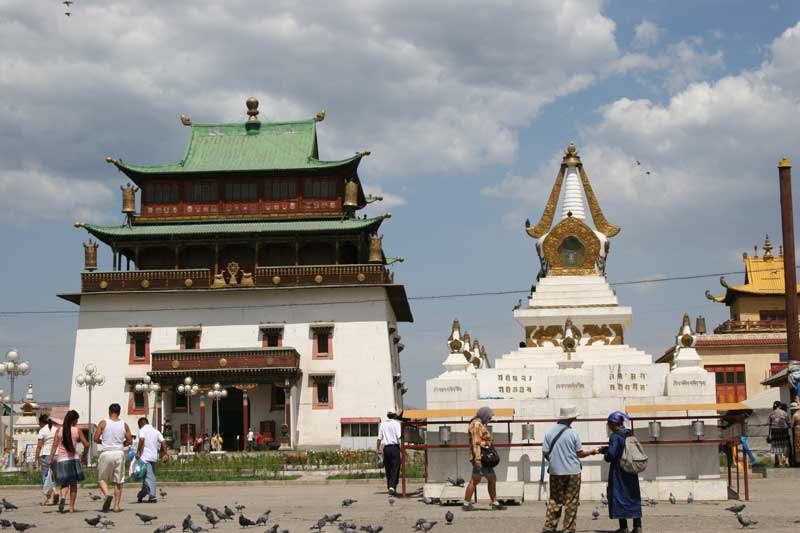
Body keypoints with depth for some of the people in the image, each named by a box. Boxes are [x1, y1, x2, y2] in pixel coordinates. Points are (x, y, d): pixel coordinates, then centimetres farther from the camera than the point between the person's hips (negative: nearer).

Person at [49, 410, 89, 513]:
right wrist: (84, 455, 15)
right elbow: (86, 445, -1)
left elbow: (55, 445, -3)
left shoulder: (59, 430, 2)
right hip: (74, 458, -1)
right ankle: (71, 506, 7)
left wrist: (51, 458, -3)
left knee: (64, 483, 10)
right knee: (73, 484, 8)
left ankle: (63, 497, -20)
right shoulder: (77, 431, -2)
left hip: (61, 459, 1)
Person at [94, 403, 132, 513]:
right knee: (118, 481, 8)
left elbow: (96, 439, -3)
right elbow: (129, 441, 6)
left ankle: (107, 494, -18)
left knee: (102, 479, 10)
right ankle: (116, 506, 5)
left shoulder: (103, 423, -2)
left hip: (106, 453, -2)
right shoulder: (124, 425, 5)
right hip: (119, 453, 2)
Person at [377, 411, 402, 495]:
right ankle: (392, 487, -20)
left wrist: (378, 449, 15)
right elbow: (399, 437, -11)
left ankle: (389, 487, 14)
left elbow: (379, 438, 9)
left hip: (386, 448, 4)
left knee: (388, 469, 11)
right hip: (395, 447, -4)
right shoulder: (396, 423, 0)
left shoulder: (382, 424, 11)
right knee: (395, 469, -5)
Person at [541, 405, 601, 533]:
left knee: (554, 500, 11)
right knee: (571, 502, 5)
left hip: (555, 471, 3)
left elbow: (545, 452, -1)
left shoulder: (549, 432, -3)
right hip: (572, 472, -3)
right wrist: (592, 452, 14)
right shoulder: (573, 433, -9)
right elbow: (580, 454, -4)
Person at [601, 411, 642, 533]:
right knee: (634, 497, 12)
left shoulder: (615, 436, -16)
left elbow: (612, 454, -21)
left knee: (619, 497, 2)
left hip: (618, 471, -7)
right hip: (631, 472, 7)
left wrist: (605, 456, 1)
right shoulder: (630, 434, 8)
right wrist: (604, 449, 24)